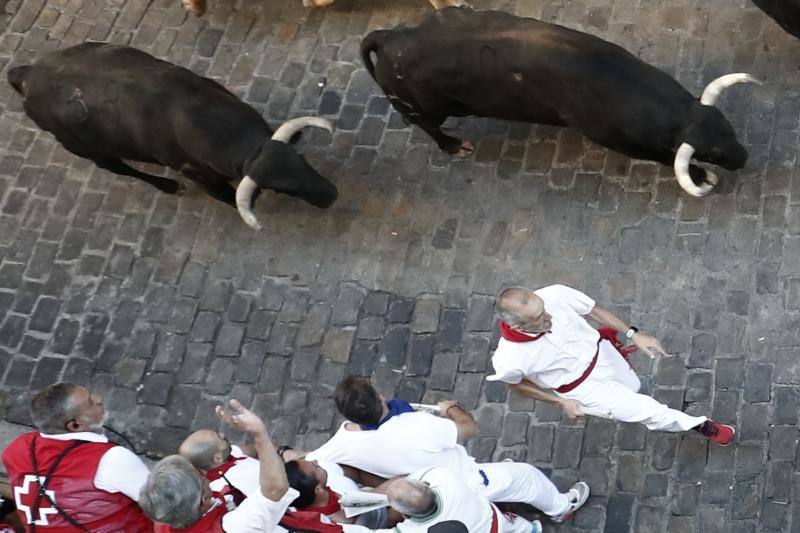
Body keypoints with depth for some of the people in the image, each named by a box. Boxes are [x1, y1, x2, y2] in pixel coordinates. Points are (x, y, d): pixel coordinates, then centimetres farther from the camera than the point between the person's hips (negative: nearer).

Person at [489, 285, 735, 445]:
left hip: (601, 354, 4)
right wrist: (560, 402, -8)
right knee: (645, 410, -2)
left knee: (632, 388, 31)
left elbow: (593, 309, -12)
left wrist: (633, 334, -12)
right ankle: (700, 425, 28)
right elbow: (514, 383, -12)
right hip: (582, 388, -4)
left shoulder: (555, 295, -34)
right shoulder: (510, 359, -38)